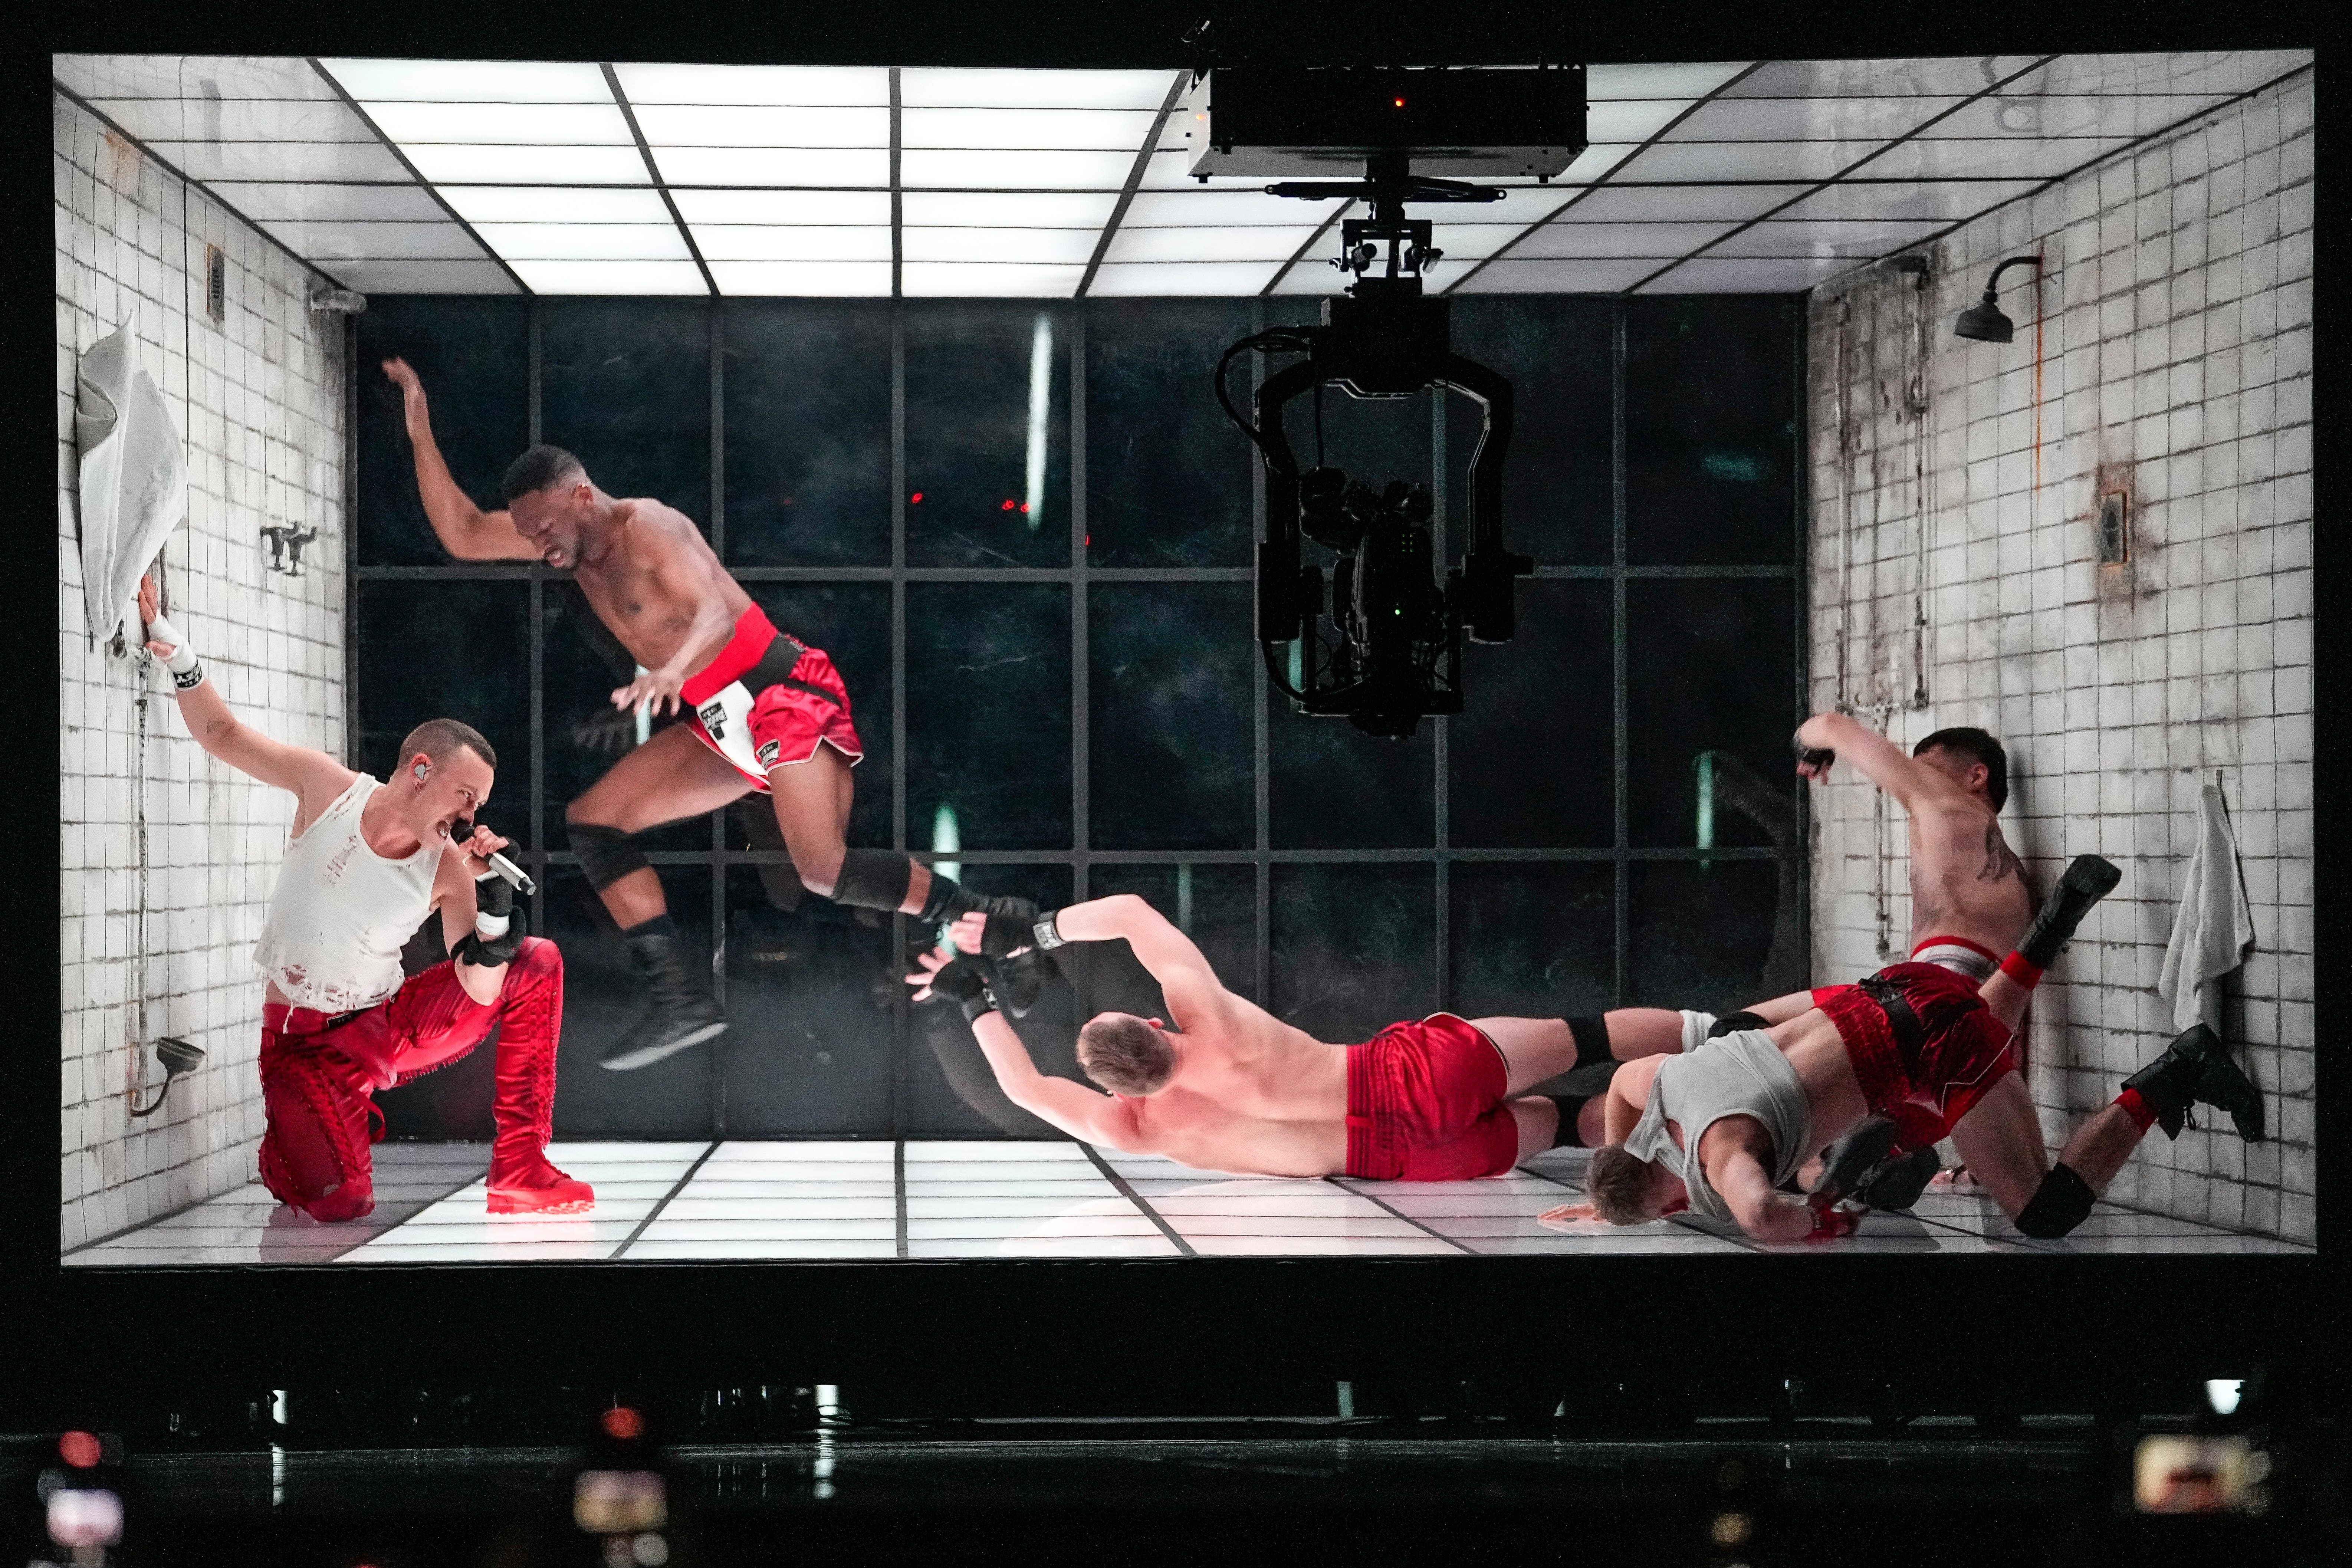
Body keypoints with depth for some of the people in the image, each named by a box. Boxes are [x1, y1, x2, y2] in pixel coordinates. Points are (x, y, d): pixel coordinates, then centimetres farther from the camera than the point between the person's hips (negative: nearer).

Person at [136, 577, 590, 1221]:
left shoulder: (449, 869, -8)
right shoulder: (329, 790, -11)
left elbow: (479, 993, -12)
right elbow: (222, 733, -2)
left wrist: (491, 893, -24)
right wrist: (173, 647, -14)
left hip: (390, 1030, 4)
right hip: (305, 1044, -4)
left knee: (538, 964, -10)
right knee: (341, 1203, -27)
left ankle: (520, 1172, -3)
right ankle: (283, 1146, 14)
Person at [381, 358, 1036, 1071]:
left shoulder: (648, 528, -16)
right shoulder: (570, 534, 9)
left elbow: (715, 612, -30)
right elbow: (462, 535, 13)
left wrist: (672, 671, -51)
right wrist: (420, 429, 3)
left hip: (783, 693, -9)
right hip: (721, 723, 9)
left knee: (826, 871, -23)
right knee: (593, 822, 1)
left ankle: (984, 919, -5)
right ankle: (679, 998, -6)